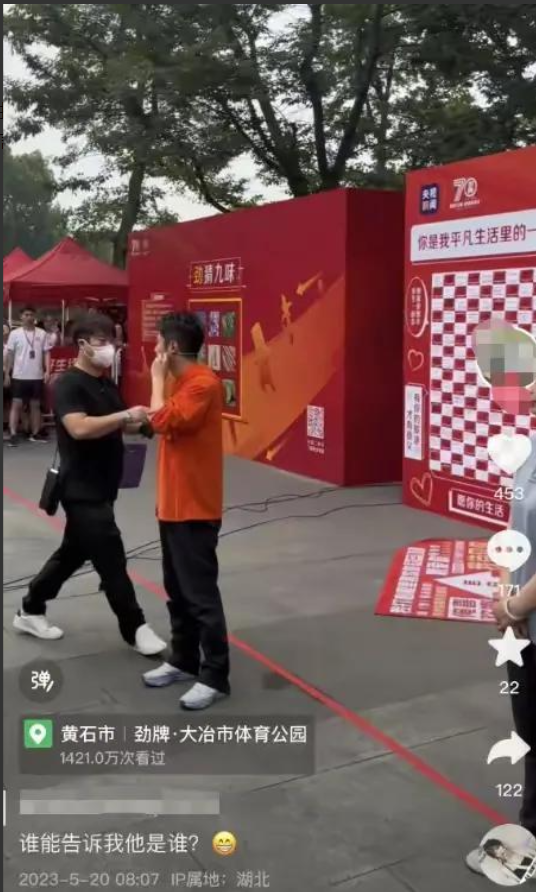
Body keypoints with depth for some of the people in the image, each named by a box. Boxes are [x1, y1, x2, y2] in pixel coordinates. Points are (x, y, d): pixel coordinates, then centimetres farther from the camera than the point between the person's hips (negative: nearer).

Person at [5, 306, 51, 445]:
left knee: (36, 405, 9)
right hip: (19, 376, -2)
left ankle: (35, 433, 16)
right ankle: (13, 434, -2)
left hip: (37, 376, 2)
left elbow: (46, 353, 5)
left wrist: (47, 371, -6)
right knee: (16, 404, -2)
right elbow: (10, 355, 3)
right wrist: (7, 374, 1)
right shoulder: (15, 334, 0)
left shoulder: (42, 333, 4)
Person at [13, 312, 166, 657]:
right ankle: (135, 627, 7)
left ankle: (30, 611, 34)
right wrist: (126, 414, -31)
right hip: (82, 489, -9)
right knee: (111, 557, -5)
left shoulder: (107, 385, 12)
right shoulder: (68, 385, -15)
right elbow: (80, 428, -30)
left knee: (74, 552, 18)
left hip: (101, 487, 9)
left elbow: (119, 426, 17)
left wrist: (144, 422, -3)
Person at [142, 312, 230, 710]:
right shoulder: (178, 381, 13)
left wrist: (158, 377, -15)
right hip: (173, 502, 10)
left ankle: (215, 676, 6)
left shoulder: (203, 383, -18)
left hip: (196, 506, -10)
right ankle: (184, 660, 30)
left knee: (201, 593, -4)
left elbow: (162, 421, -25)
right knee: (177, 589, 17)